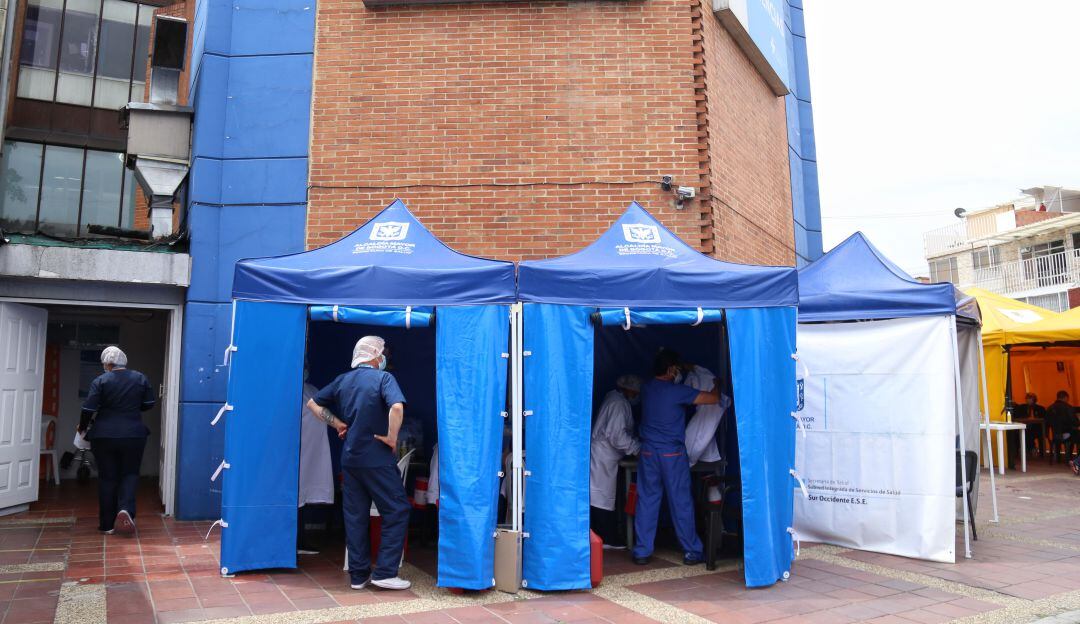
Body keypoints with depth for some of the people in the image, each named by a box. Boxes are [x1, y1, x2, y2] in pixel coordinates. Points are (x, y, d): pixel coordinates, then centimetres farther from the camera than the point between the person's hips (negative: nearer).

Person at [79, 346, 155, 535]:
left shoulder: (100, 381, -7)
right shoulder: (140, 378, 1)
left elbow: (89, 408, -9)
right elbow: (149, 403, 7)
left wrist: (83, 426, 8)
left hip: (104, 436, -1)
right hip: (134, 435, 1)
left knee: (107, 478, 8)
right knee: (130, 473, 14)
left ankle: (107, 524, 13)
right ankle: (126, 509, -11)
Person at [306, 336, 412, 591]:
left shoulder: (343, 380, 10)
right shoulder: (383, 378, -9)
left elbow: (313, 403, 17)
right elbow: (397, 407, -27)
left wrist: (338, 424, 13)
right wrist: (391, 438, -15)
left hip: (349, 459, 6)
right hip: (377, 459, -6)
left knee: (355, 516, 11)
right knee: (396, 511, 3)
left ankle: (358, 574, 16)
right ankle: (385, 572, -1)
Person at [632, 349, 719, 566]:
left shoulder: (646, 388, 4)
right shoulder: (677, 391, -14)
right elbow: (714, 399, -12)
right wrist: (716, 386, 9)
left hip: (648, 452, 5)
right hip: (673, 454, -5)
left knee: (646, 501, 8)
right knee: (681, 503, 5)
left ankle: (641, 552, 12)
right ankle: (691, 552, 15)